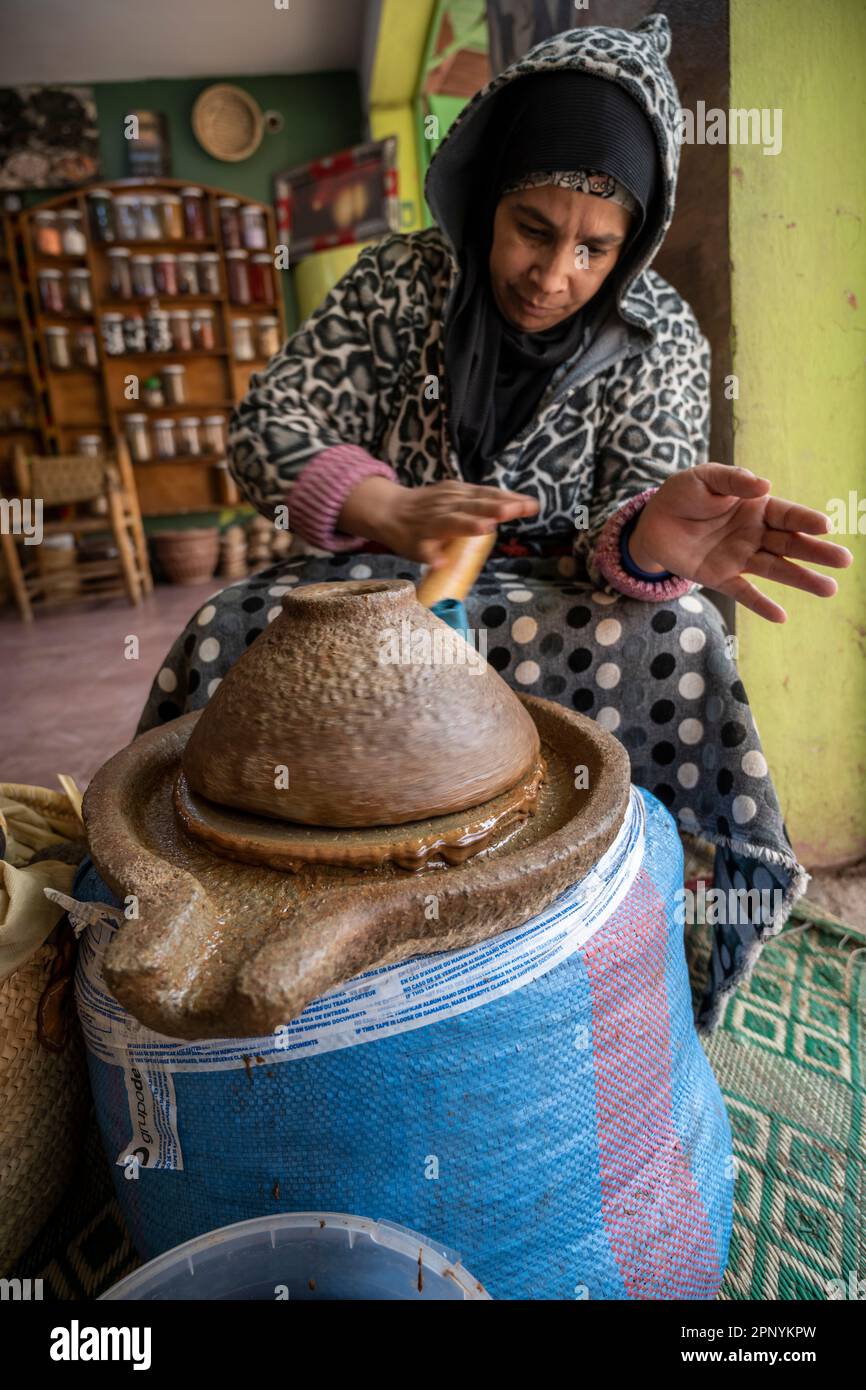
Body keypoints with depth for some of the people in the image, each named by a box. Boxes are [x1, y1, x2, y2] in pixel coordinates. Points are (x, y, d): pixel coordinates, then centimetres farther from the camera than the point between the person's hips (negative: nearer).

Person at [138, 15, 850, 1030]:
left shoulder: (659, 337, -3)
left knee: (675, 645, -29)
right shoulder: (401, 281, -3)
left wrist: (656, 537, -40)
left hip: (554, 601, 1)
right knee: (231, 637, -27)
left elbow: (624, 525, -12)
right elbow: (268, 424, -9)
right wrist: (395, 512, -30)